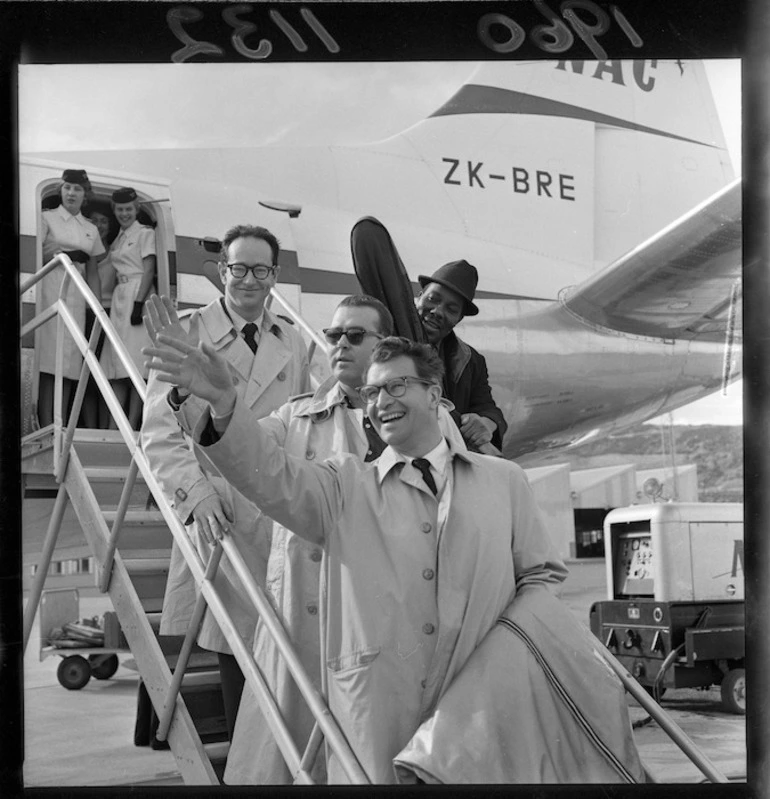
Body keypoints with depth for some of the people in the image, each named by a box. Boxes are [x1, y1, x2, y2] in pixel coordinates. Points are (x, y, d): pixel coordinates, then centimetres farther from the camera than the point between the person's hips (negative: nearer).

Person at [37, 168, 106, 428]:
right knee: (49, 358, -12)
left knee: (70, 359, -2)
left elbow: (92, 272, 17)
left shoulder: (91, 229, 19)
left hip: (77, 294, 4)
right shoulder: (47, 218, 8)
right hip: (50, 288, -4)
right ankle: (46, 427, -15)